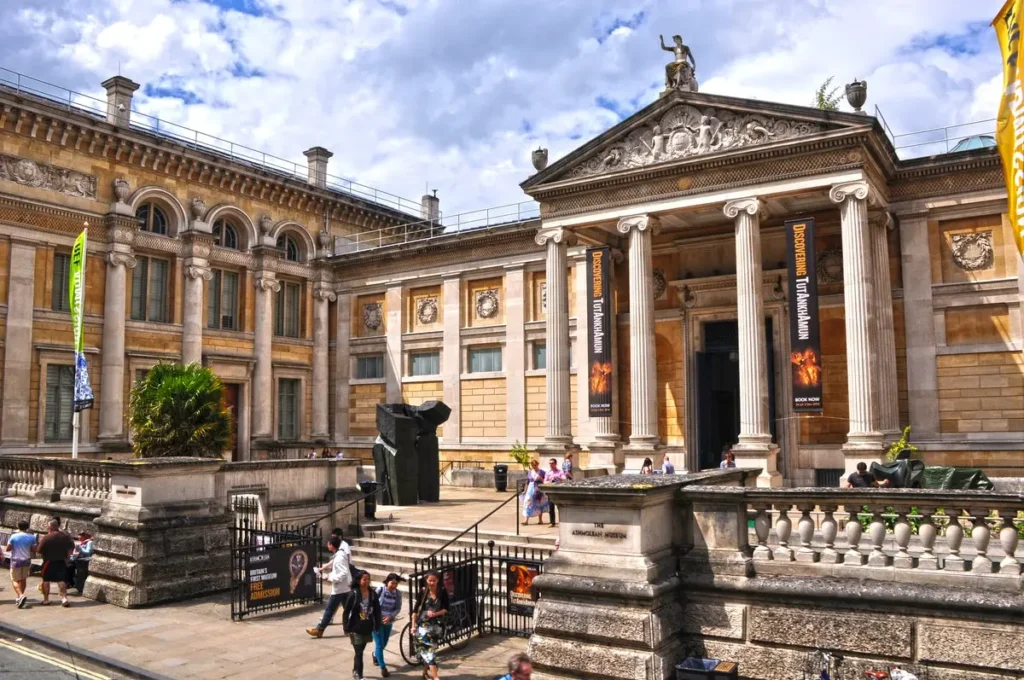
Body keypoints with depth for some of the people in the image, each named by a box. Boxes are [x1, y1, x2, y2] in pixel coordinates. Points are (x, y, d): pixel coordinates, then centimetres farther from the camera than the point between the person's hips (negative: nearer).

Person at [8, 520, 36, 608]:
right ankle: (19, 597, 27)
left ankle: (21, 595, -21)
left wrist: (14, 547, 11)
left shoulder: (13, 536, -10)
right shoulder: (31, 537, -4)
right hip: (26, 561, 3)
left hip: (16, 561, -3)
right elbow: (34, 550, -2)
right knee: (23, 579, 18)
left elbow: (8, 549, -8)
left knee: (15, 580, 1)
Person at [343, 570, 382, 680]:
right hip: (356, 628, -4)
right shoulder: (354, 594, -13)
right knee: (359, 652, -6)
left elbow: (377, 611, 3)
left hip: (367, 628, 4)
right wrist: (346, 628, -8)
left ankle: (355, 671, 37)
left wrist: (377, 626, 2)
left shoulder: (373, 594, -3)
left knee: (360, 651, 17)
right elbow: (346, 612, -7)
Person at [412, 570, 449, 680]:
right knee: (428, 649, -11)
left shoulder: (442, 592, -5)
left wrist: (436, 613, -19)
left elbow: (446, 609, -2)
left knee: (431, 648, 10)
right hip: (423, 624, -2)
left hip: (435, 625, 2)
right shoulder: (423, 592, -7)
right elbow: (415, 610, -2)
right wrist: (413, 625, -4)